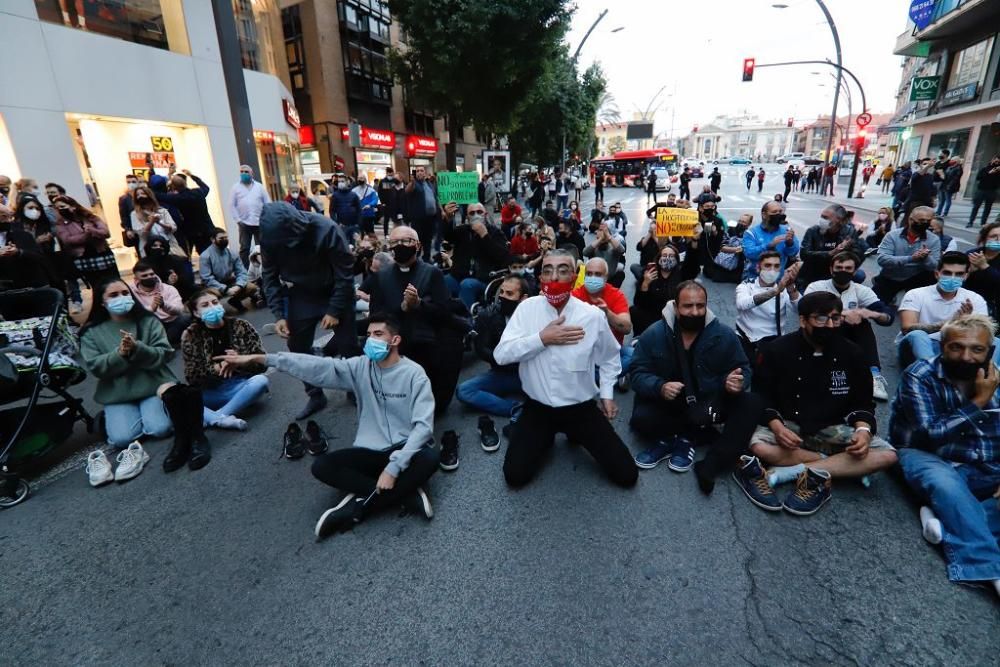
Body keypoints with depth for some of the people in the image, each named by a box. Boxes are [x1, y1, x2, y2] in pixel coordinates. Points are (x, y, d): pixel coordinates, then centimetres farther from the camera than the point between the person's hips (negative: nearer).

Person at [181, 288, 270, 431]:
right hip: (210, 392, 1)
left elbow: (261, 363, -3)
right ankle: (221, 420, -40)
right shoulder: (191, 335, 2)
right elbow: (191, 376, -3)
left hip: (240, 386, -1)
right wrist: (215, 369, -23)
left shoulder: (241, 326, 0)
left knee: (261, 381, -32)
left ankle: (209, 419, -31)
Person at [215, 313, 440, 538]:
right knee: (321, 466, -18)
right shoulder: (361, 366, 1)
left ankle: (360, 506, -20)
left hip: (404, 451, -4)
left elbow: (423, 425, -19)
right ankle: (406, 495, -18)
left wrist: (393, 467, -25)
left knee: (429, 458, -35)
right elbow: (316, 367, -8)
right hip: (370, 452, 4)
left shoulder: (414, 374, -11)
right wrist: (258, 358, -16)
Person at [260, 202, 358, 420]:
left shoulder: (327, 230, -29)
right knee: (298, 348, 7)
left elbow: (345, 274, -20)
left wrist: (334, 311, -18)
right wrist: (279, 314, -10)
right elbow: (269, 277, -4)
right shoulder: (269, 237, -17)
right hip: (301, 298, 4)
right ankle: (315, 396, 26)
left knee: (347, 346, 1)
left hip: (334, 294, -3)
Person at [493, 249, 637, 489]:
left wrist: (607, 393, 6)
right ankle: (546, 438, 22)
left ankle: (575, 434, 24)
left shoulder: (593, 315, -7)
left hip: (582, 408, 1)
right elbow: (501, 354, -16)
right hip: (537, 407, 0)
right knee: (515, 475, -8)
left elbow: (609, 357, 11)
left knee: (625, 474, 0)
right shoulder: (527, 308, -9)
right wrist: (542, 338, -23)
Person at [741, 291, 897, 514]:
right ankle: (844, 466, -13)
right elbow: (761, 397, -5)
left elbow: (862, 401, 7)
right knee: (759, 446, -33)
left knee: (887, 455, -21)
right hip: (788, 426, -3)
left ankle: (786, 473, -25)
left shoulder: (851, 353, -1)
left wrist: (863, 430, -15)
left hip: (832, 430, 3)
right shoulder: (777, 350, -9)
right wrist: (776, 426, -23)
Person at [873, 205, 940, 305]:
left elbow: (935, 267, -13)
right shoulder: (893, 235, -14)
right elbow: (882, 259, -26)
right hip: (889, 279, 0)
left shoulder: (934, 240, -8)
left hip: (915, 279, 1)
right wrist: (911, 258, -36)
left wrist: (926, 258, -36)